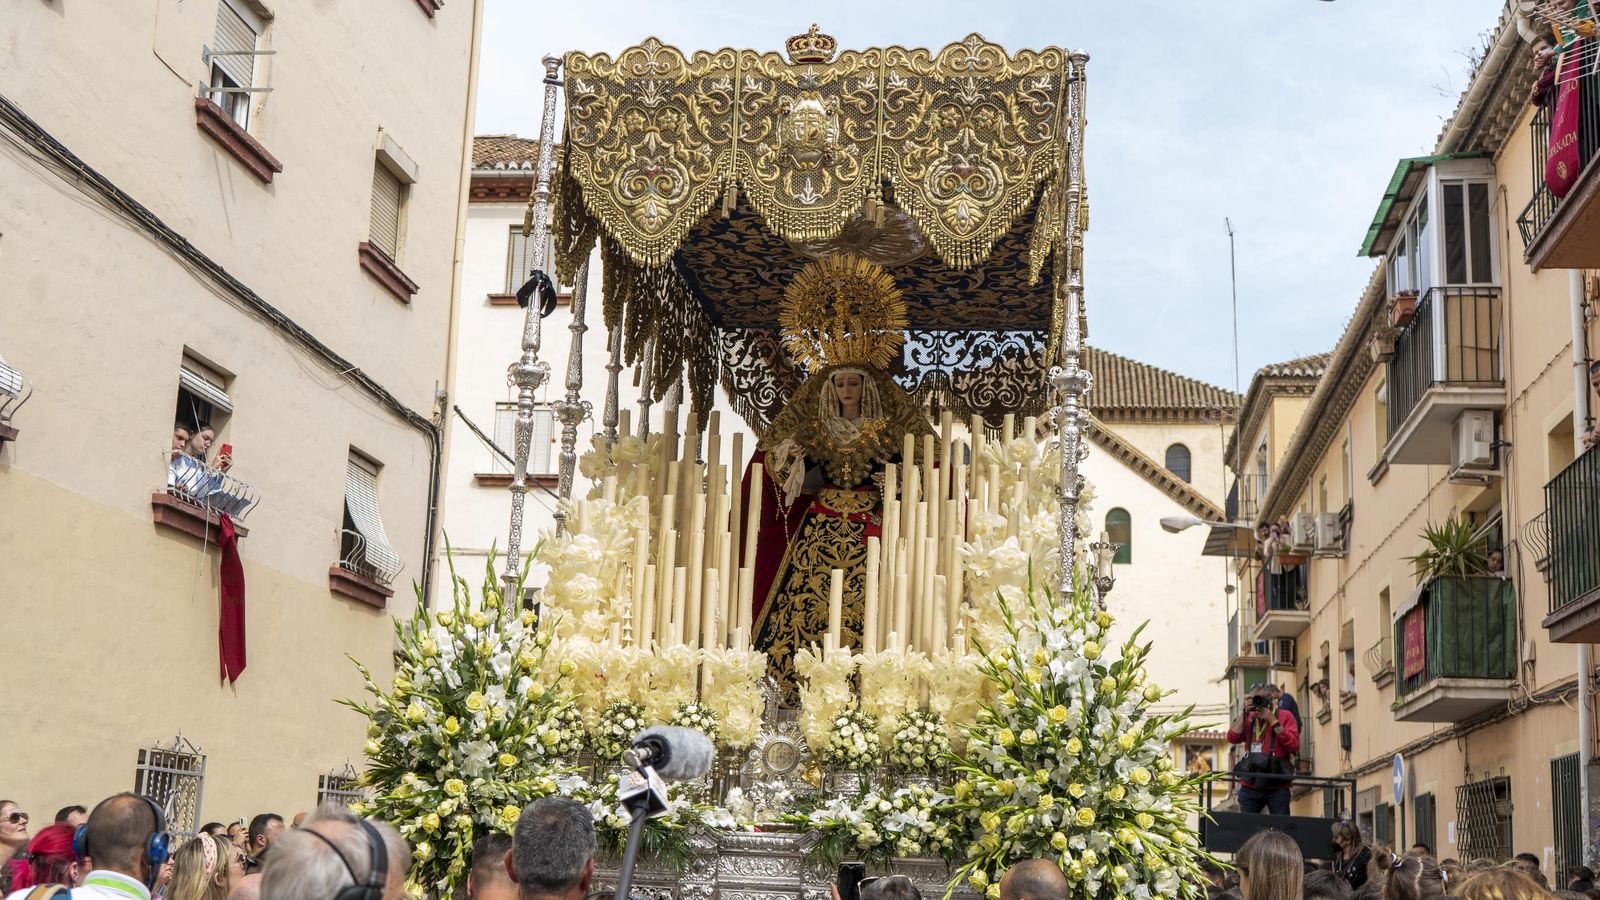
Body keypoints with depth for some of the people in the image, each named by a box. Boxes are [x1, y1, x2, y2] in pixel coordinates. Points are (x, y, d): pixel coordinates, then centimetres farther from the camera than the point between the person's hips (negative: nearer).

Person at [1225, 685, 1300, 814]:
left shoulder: (1284, 716, 3)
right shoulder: (1249, 718, 14)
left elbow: (1294, 746, -10)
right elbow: (1232, 738, 0)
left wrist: (1273, 721, -11)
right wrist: (1244, 713, -4)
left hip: (1277, 788, -3)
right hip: (1249, 787, 3)